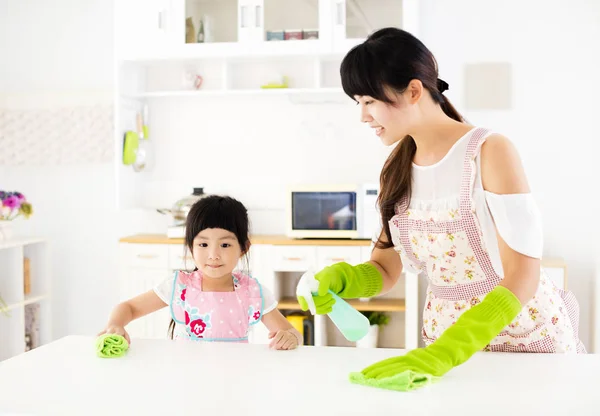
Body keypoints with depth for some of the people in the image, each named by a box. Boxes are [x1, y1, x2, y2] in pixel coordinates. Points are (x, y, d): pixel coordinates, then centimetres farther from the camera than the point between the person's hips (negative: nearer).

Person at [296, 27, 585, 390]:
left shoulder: (490, 151, -19)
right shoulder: (398, 169, -1)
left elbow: (523, 274, -25)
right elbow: (384, 271, 2)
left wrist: (445, 352, -35)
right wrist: (336, 279, -20)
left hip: (523, 332, -5)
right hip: (447, 337, 5)